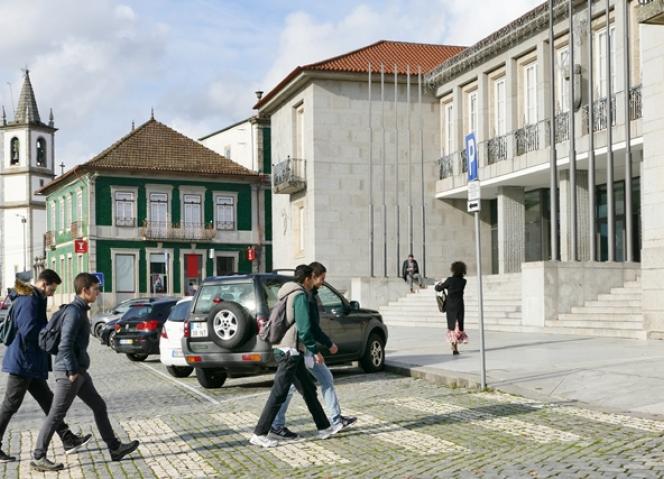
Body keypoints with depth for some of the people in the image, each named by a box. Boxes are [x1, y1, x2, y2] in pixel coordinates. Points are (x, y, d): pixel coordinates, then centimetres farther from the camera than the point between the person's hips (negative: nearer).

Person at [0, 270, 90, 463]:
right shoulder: (29, 301, -18)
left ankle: (68, 440, 17)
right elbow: (29, 331, -25)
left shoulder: (34, 299, 13)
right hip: (23, 362, -10)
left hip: (31, 363, 10)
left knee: (47, 401, 12)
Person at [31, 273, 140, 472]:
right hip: (69, 372, -10)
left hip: (78, 371, 10)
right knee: (56, 415, -3)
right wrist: (72, 371, -19)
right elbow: (65, 344, -23)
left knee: (99, 407, 13)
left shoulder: (80, 310, 14)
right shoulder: (74, 312, -17)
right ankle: (38, 457, 6)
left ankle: (115, 448, 20)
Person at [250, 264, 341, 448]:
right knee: (278, 395, -6)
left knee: (309, 390, 15)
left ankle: (324, 428, 22)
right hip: (290, 352, -10)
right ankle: (259, 435, -2)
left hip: (284, 349, 10)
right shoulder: (300, 296, -13)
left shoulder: (288, 294, 17)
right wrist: (315, 351, -11)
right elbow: (303, 329, -19)